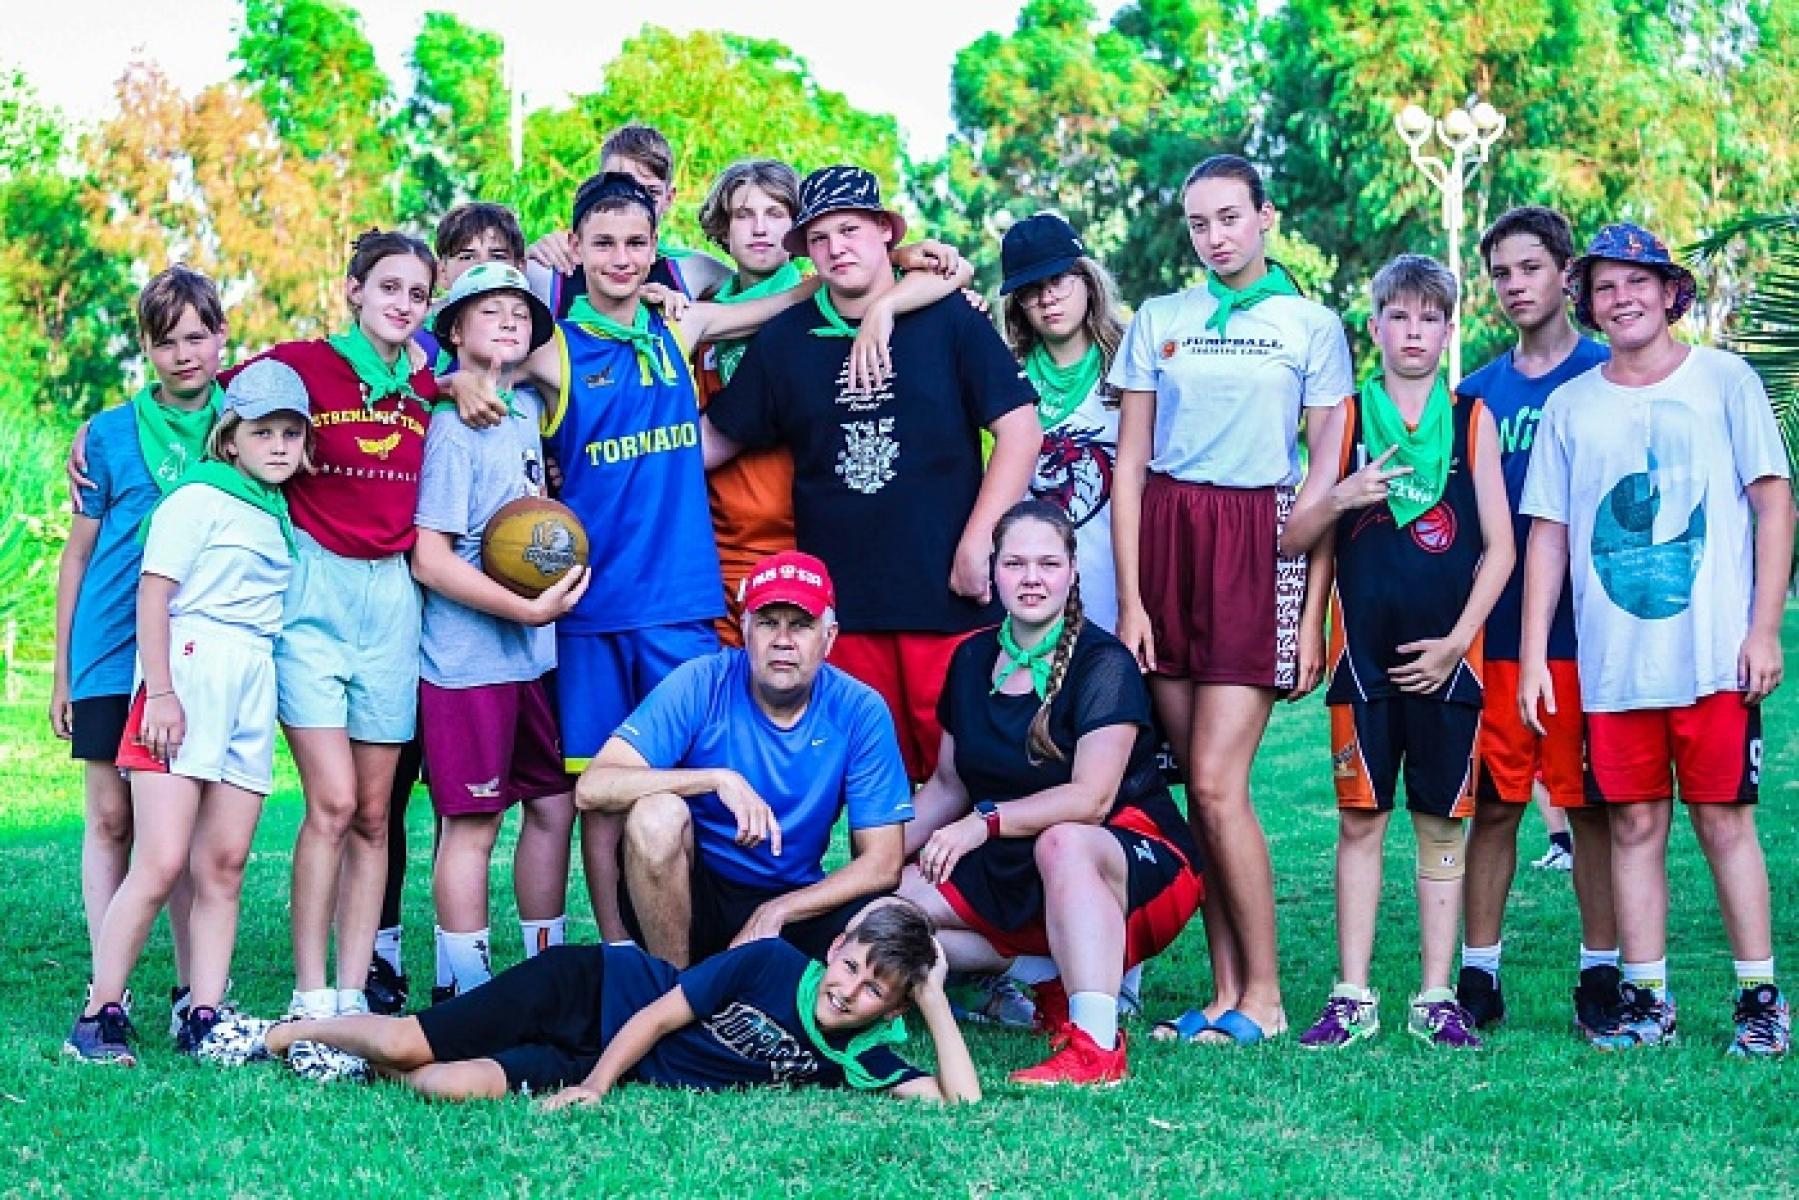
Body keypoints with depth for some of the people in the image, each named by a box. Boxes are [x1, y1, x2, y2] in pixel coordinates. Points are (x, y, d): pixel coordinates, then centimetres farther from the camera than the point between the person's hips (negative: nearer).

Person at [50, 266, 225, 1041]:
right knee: (110, 818, 1)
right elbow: (78, 554, 6)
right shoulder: (112, 434, 2)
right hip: (113, 655, -1)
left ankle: (192, 992, 10)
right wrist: (62, 668, 4)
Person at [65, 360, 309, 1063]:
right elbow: (153, 595, -8)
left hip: (254, 689, 7)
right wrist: (161, 690, -15)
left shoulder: (280, 513, 18)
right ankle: (99, 1015, -6)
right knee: (162, 862, -13)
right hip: (186, 672, -7)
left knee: (224, 866, 3)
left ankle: (204, 1019, 5)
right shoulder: (198, 498, -2)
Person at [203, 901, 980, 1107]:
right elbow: (658, 1015, -15)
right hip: (591, 988, -2)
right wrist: (596, 1087, -25)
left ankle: (360, 1065, 11)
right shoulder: (772, 963, -18)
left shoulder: (856, 1056, -10)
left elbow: (961, 1100, -19)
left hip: (612, 1064, 2)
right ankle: (278, 1033, 18)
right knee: (414, 1043, -12)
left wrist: (934, 997, -21)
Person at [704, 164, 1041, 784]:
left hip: (947, 595, -2)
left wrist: (976, 546, -8)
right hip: (842, 603, 3)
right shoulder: (783, 340, 9)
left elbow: (1020, 429, -2)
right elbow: (716, 440, 14)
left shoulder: (949, 320, 1)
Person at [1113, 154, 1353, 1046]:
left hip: (1260, 544, -3)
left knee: (1217, 782, -12)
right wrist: (1129, 600, 0)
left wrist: (1314, 615, -4)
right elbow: (1129, 464, 9)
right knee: (1199, 788, 2)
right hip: (1165, 539, 3)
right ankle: (1226, 991, 9)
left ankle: (1264, 996, -1)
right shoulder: (1158, 322, 11)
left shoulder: (1312, 327, 4)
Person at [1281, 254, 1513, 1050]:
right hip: (1364, 651, 0)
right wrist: (1340, 498, -16)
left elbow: (1499, 546, 4)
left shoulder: (1472, 420, 7)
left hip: (1443, 656, 0)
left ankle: (1437, 998, 9)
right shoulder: (1348, 417, 7)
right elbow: (1293, 539, 5)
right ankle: (1353, 998, 6)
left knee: (1442, 822, 3)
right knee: (1360, 818, 2)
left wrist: (1456, 642, -4)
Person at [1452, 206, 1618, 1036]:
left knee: (1592, 806, 2)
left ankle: (1600, 976, 10)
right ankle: (1479, 976, 11)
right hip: (1498, 629, 3)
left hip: (1585, 626, -3)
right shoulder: (1481, 392, 12)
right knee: (1493, 803, 4)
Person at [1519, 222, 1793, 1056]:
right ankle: (1646, 998, 10)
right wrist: (1532, 656, 4)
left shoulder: (1724, 381, 4)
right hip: (1612, 664, 3)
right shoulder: (1569, 406, 11)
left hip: (1713, 657, -2)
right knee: (1634, 823, 4)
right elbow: (1547, 535, 11)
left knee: (1724, 818, -2)